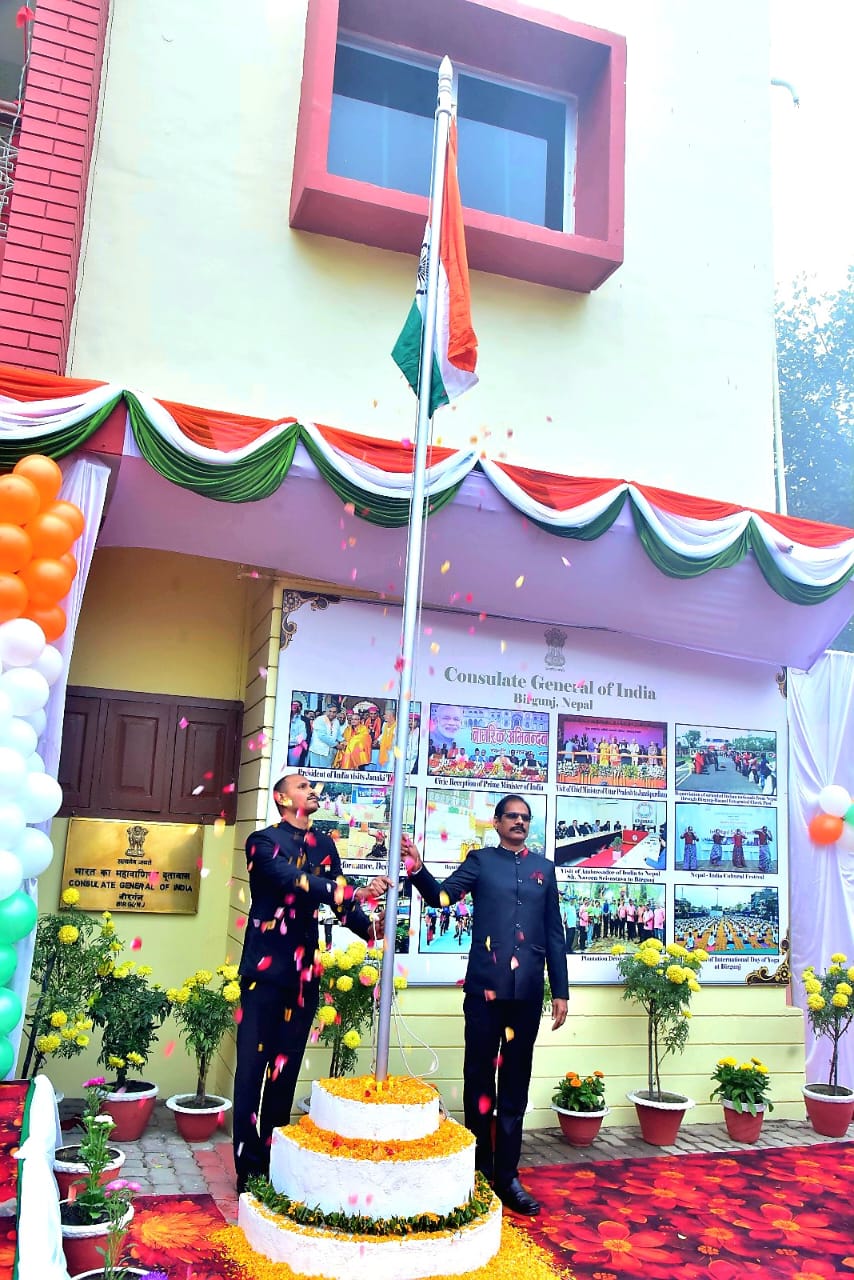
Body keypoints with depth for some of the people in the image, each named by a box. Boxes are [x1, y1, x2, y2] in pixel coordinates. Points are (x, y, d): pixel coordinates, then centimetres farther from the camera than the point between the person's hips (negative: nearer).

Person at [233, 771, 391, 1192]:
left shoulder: (325, 847, 13)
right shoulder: (264, 841, -5)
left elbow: (340, 901, 7)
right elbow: (292, 881, -23)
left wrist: (370, 928, -14)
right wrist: (356, 892, -31)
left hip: (303, 973, 5)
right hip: (266, 969, -5)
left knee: (285, 1070, 12)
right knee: (253, 1070, -1)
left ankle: (277, 1163, 22)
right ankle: (249, 1169, 9)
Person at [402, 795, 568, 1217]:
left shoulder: (544, 868, 12)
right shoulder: (480, 860, 6)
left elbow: (554, 933, 12)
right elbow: (440, 895, -7)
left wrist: (561, 990, 8)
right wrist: (416, 867, -26)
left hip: (527, 991, 2)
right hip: (485, 987, -2)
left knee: (515, 1084, 9)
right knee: (479, 1078, 7)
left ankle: (507, 1176, 18)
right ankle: (480, 1170, 20)